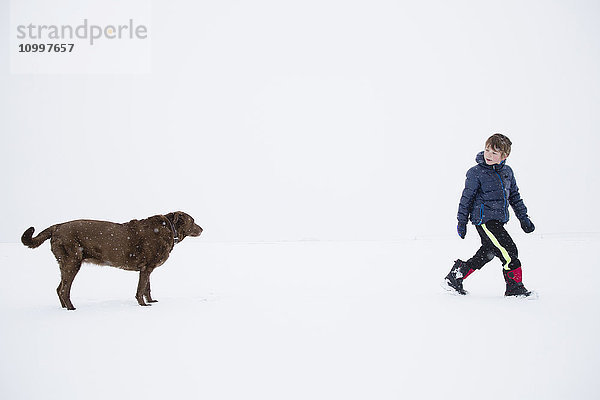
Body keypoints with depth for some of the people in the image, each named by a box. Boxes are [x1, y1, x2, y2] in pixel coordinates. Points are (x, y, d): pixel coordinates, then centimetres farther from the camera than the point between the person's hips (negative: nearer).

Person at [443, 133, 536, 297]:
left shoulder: (507, 172, 10)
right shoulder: (476, 173, -8)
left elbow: (515, 196, 19)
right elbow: (466, 198, -4)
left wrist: (523, 218, 17)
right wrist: (462, 222, -2)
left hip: (498, 220, 7)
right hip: (484, 219, -7)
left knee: (487, 253, 10)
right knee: (509, 251, -12)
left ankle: (456, 276, 21)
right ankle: (515, 287, -1)